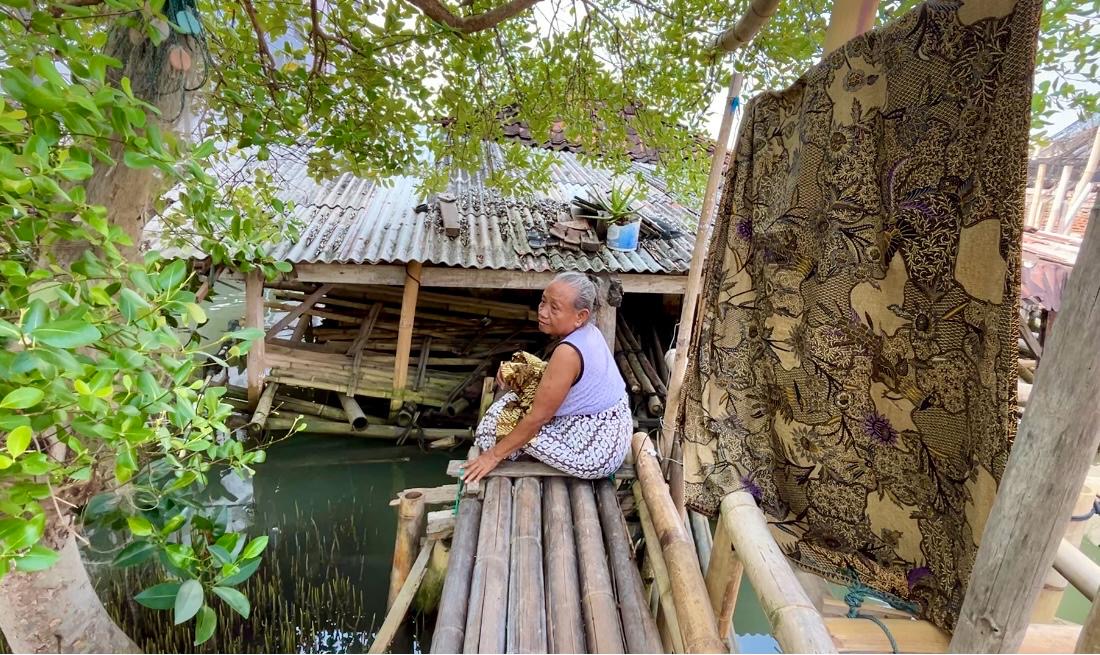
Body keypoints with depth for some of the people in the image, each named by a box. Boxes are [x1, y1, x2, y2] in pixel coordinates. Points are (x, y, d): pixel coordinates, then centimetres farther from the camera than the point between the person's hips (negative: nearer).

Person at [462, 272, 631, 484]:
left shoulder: (568, 352, -28)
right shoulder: (588, 331, -1)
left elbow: (537, 417, -23)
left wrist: (494, 455, -13)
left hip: (595, 452, -9)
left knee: (501, 415, -2)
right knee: (516, 400, 16)